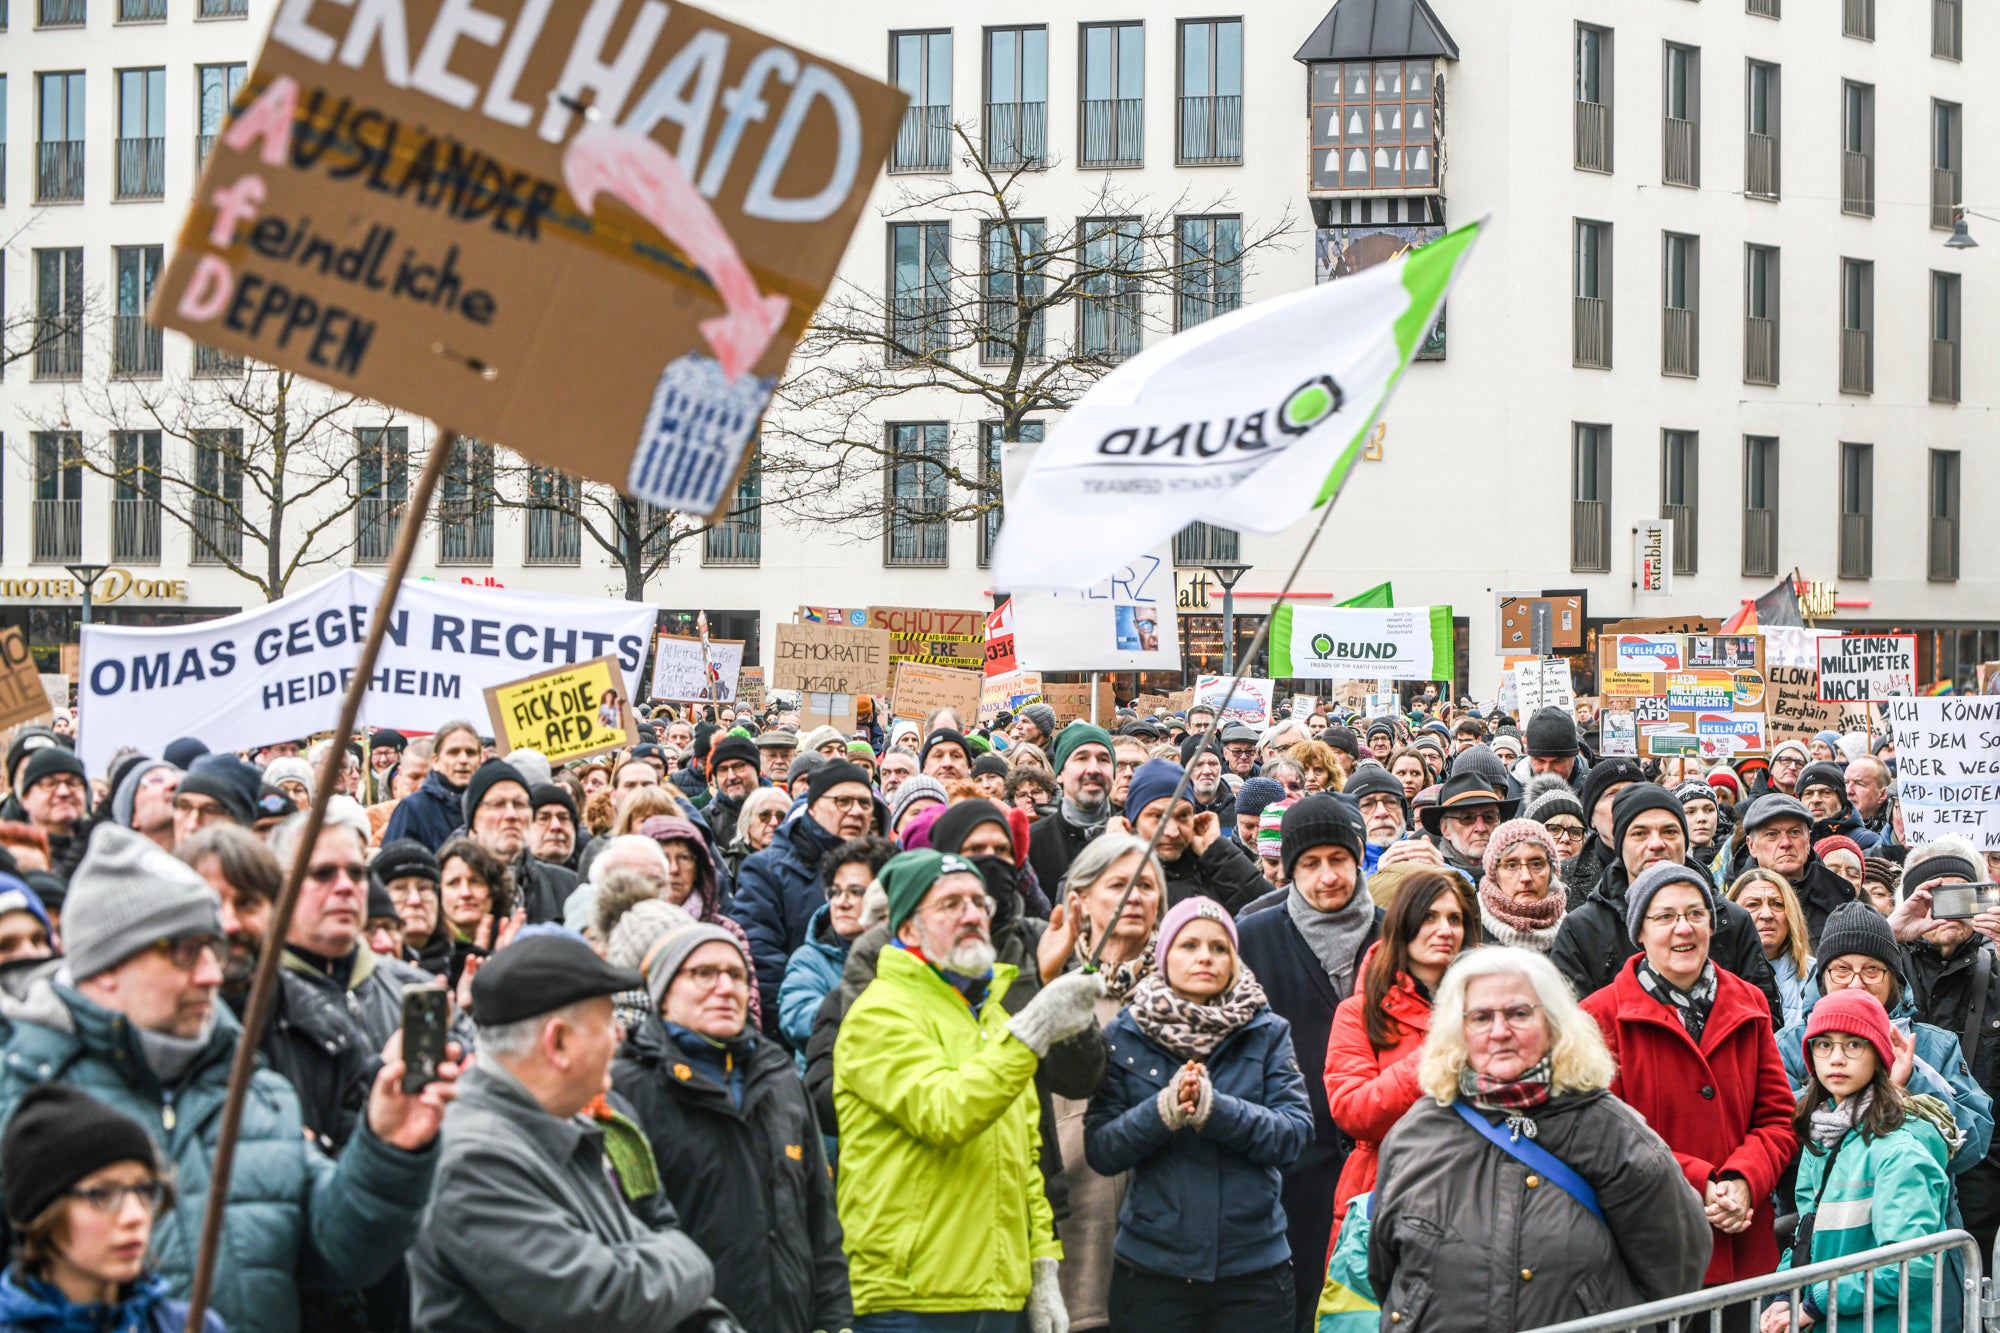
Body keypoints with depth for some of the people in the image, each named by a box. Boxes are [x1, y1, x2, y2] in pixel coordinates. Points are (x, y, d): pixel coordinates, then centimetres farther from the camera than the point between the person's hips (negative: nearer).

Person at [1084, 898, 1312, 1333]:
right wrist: (1161, 1113, -20)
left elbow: (1296, 1131, -7)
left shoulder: (1268, 1033, 4)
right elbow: (1100, 1149, -4)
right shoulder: (1124, 1036, 3)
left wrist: (1215, 1110, -21)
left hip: (1253, 1268, 0)